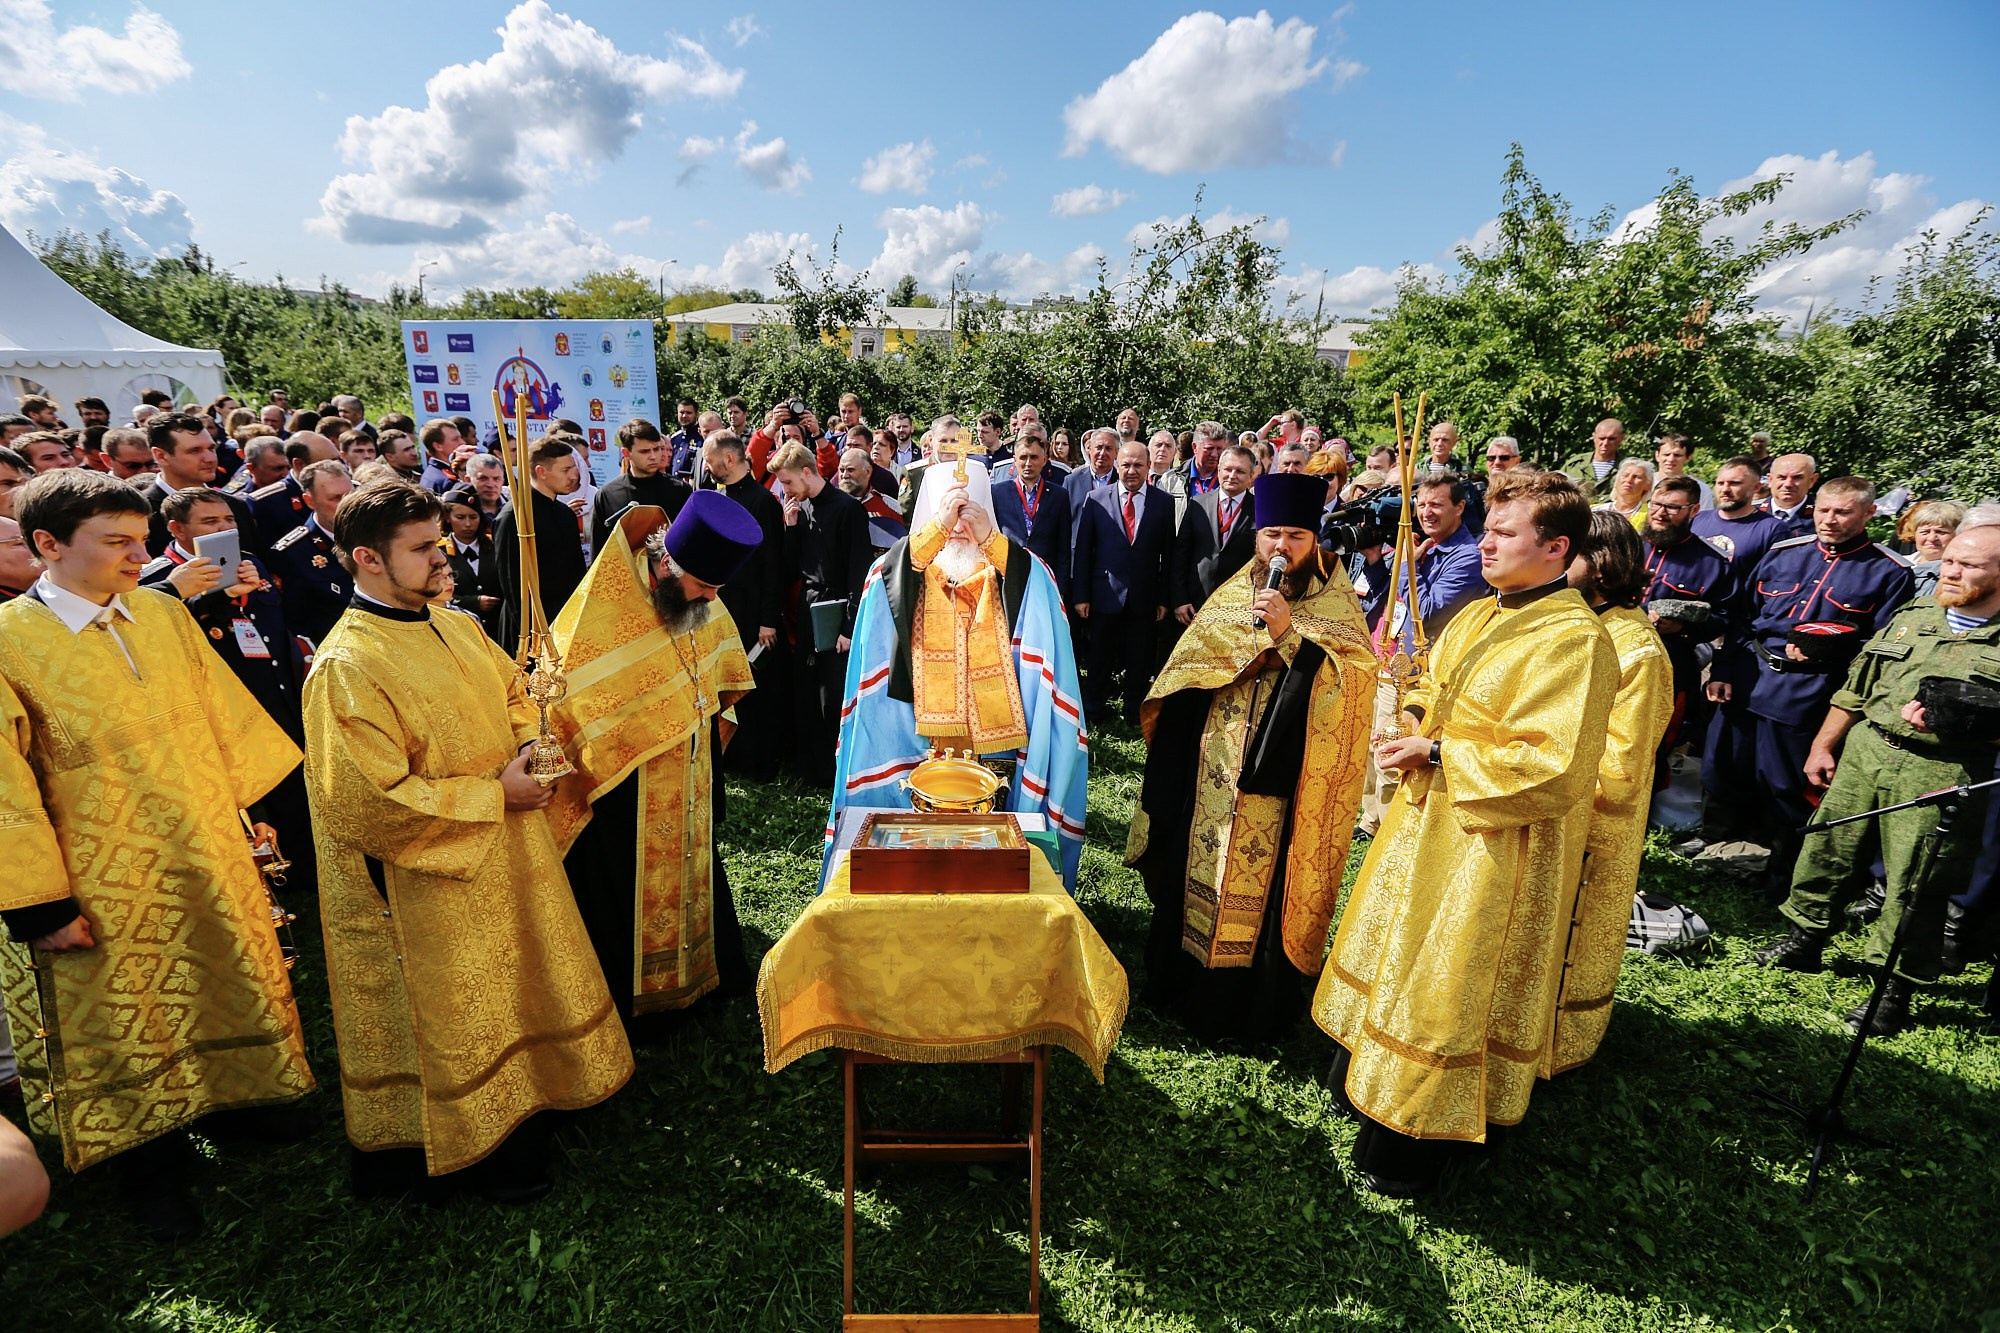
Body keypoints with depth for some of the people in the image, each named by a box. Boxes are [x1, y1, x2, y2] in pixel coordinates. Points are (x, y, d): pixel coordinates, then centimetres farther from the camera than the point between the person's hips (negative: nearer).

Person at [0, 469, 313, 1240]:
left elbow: (221, 716, 6)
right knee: (128, 1019, 14)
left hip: (209, 858, 5)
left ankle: (228, 1100, 43)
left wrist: (258, 806, 8)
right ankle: (152, 1163, 34)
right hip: (108, 888, -4)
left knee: (226, 985, 19)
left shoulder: (164, 615, -2)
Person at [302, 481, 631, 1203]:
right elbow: (374, 800, -25)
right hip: (435, 887, -8)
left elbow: (513, 694, 19)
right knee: (459, 1015, 11)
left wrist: (528, 743, -3)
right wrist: (493, 794, -20)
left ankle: (513, 1104, 43)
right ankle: (480, 1142, 32)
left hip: (509, 859, 8)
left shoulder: (459, 630, 3)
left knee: (519, 987, 22)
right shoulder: (345, 669, -21)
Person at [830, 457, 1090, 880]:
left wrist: (989, 538, -27)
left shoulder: (1012, 567, 8)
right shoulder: (897, 569, 7)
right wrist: (939, 526, -29)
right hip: (916, 739, 0)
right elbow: (893, 582, -16)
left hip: (994, 734, 0)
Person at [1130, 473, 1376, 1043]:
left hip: (1282, 788, -3)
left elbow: (1348, 683, -15)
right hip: (1210, 778, 4)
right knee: (1196, 875, 13)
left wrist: (1289, 632, -22)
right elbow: (1186, 674, 10)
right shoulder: (1229, 597, 7)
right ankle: (1183, 987, 33)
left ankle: (1252, 1010, 23)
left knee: (1265, 892, 5)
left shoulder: (1337, 608, -2)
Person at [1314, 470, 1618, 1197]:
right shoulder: (1477, 616, 6)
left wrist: (1437, 754, -20)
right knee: (1399, 955, 21)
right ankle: (1368, 1089, 42)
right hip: (1428, 820, 9)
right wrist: (1414, 716, -2)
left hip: (1493, 849, -9)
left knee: (1447, 988, 5)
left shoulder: (1575, 640, -20)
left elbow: (1551, 767, -25)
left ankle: (1413, 1153, 24)